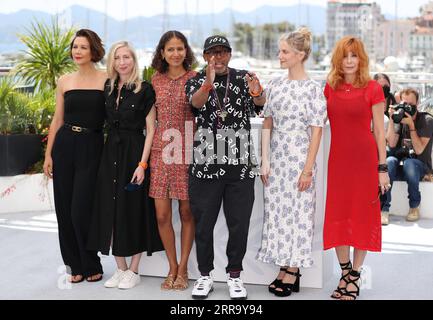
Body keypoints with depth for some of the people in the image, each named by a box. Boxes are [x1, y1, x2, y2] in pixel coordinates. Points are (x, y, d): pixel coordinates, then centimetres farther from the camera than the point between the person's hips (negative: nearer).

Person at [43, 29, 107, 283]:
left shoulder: (106, 80, -1)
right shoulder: (64, 81, 9)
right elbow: (58, 120, 12)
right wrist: (48, 154, 7)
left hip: (92, 147, -4)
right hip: (65, 145, 4)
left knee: (82, 209, -6)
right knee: (65, 207, 6)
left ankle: (91, 265, 15)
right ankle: (75, 264, 22)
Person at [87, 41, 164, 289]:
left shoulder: (145, 89, -6)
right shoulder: (108, 89, 10)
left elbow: (151, 129, -8)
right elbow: (107, 123, 15)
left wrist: (142, 164, -15)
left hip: (134, 152, -5)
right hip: (111, 152, 5)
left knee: (133, 209, 1)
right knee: (111, 209, 5)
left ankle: (133, 271, 13)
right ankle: (120, 269, 17)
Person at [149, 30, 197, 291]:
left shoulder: (195, 78, -1)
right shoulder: (156, 80, 9)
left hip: (187, 150, -3)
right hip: (161, 150, 3)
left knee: (187, 212, 4)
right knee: (162, 215, 2)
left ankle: (183, 269, 17)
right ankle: (173, 268, 19)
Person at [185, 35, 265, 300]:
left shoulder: (243, 78, 6)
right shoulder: (196, 81, 5)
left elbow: (260, 102, -12)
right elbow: (196, 102, -18)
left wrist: (257, 92, -37)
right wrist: (208, 83, -40)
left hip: (241, 164, 0)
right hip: (205, 165, 0)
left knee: (239, 223, 6)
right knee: (204, 223, 6)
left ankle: (235, 275, 21)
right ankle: (205, 275, 21)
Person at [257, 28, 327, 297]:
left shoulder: (313, 89, -8)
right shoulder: (275, 85, 7)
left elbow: (316, 131, -9)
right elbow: (267, 124, 9)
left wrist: (308, 169, -12)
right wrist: (265, 161, 3)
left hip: (299, 159, -5)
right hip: (276, 159, 5)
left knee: (298, 212, 2)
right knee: (277, 211, 8)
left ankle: (293, 272, 14)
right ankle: (284, 269, 20)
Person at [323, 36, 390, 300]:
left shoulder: (373, 89, -4)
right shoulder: (330, 87, 6)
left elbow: (379, 131, -3)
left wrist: (382, 168, -5)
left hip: (364, 159, -3)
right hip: (337, 159, 4)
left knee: (362, 216, 5)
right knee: (337, 216, 8)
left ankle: (354, 277, 17)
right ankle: (345, 273, 24)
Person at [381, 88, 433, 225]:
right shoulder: (400, 118, 5)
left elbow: (419, 150, -14)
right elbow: (391, 143, -8)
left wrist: (411, 125, -19)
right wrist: (392, 120, -14)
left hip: (419, 166, -3)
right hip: (400, 167, 3)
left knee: (409, 163, -38)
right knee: (389, 161, -32)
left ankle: (414, 206, -14)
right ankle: (384, 209, -33)